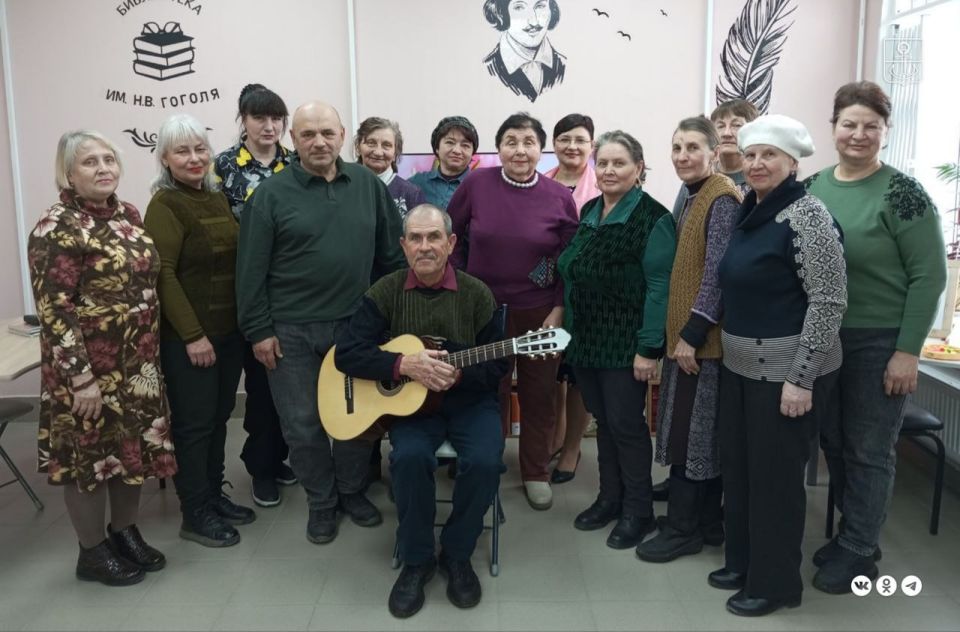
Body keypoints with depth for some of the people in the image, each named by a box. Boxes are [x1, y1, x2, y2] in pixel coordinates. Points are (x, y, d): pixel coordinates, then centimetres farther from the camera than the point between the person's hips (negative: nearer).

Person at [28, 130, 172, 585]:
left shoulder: (128, 215, 6)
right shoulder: (57, 229, -16)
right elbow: (52, 309, -19)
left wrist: (150, 353, 14)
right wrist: (81, 377, -21)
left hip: (138, 363, 7)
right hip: (89, 367, -7)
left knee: (135, 446, 16)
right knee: (90, 452, 8)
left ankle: (125, 531, 36)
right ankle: (92, 552, 25)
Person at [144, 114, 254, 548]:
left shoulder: (218, 198, 12)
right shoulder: (165, 205, -10)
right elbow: (162, 275, -16)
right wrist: (192, 334, -19)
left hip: (229, 329, 7)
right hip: (188, 336, -7)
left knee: (219, 416, 15)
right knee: (194, 422, 2)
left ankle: (214, 495, 29)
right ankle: (195, 514, 14)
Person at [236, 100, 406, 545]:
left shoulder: (369, 184, 4)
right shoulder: (271, 194, -4)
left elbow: (392, 252, 9)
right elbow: (251, 269, -5)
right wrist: (258, 329, -8)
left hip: (357, 324, 2)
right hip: (291, 329, -2)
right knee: (302, 424, 8)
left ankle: (352, 490, 34)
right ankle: (320, 501, 28)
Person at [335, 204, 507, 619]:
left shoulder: (477, 295, -2)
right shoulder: (386, 292, -1)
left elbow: (498, 365, 0)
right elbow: (346, 353, -7)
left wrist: (458, 373, -21)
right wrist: (404, 365, -21)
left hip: (468, 400, 1)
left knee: (484, 460, -27)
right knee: (409, 457, -30)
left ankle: (457, 554, 1)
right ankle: (416, 560, -5)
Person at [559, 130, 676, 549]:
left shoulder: (653, 218, -12)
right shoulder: (589, 212, 10)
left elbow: (659, 287, -16)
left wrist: (649, 348, -20)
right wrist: (569, 329, 12)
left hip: (626, 344, -6)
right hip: (586, 340, 6)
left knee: (626, 424, 2)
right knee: (602, 421, 16)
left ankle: (638, 510, 19)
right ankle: (610, 497, 31)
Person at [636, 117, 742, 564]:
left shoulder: (722, 200, -14)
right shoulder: (692, 196, 15)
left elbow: (717, 273, -20)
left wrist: (692, 334, -19)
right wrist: (682, 332, 15)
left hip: (703, 337, -9)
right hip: (686, 332, 9)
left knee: (689, 432, -1)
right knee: (702, 432, 15)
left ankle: (683, 529, 11)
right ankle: (708, 522, 26)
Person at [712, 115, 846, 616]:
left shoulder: (806, 215, -15)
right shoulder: (750, 212, 9)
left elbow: (829, 302, -18)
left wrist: (800, 378, -20)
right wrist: (727, 349, 16)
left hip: (786, 371, -8)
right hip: (740, 365, 8)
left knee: (775, 475, 4)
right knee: (737, 466, 15)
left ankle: (775, 582, 22)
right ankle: (742, 562, 33)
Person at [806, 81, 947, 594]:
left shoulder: (901, 193, -11)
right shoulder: (811, 188, 4)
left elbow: (928, 276, -11)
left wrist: (907, 351, -15)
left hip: (878, 343, -5)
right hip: (821, 339, 5)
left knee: (868, 450, 7)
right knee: (834, 442, 15)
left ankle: (858, 553, 22)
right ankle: (851, 533, 34)